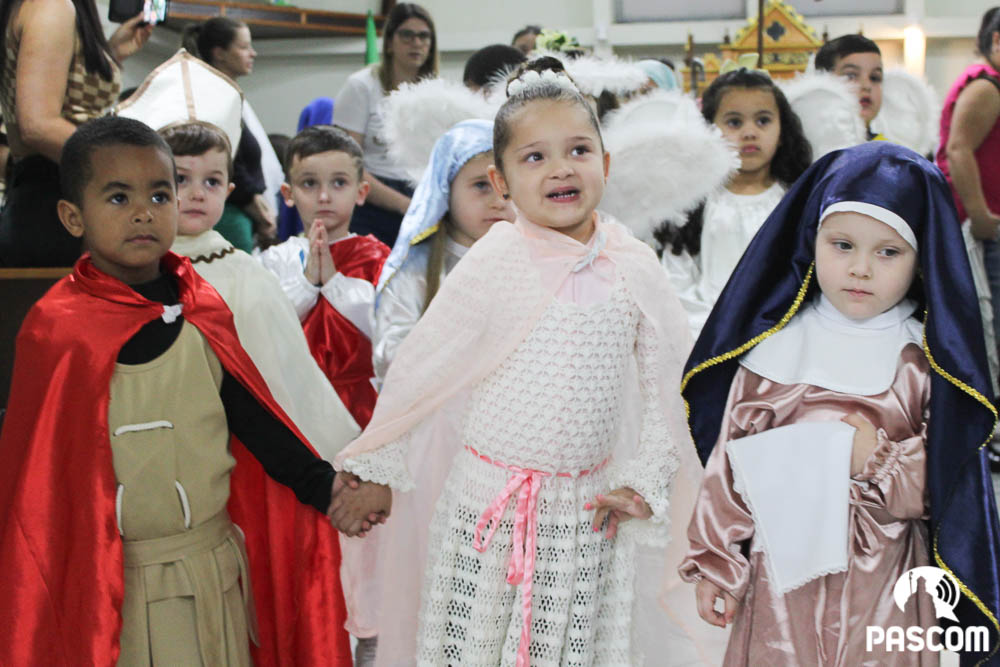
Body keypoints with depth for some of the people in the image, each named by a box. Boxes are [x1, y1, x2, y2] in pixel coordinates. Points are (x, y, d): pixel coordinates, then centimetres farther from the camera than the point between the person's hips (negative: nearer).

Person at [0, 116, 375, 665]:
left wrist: (325, 486, -2)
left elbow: (252, 417, 6)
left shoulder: (203, 313, 1)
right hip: (117, 583, -4)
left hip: (220, 570, 4)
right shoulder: (59, 330, -9)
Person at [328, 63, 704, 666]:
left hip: (587, 511, 2)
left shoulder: (634, 270, -2)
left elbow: (669, 385, 7)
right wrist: (377, 474, 3)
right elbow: (417, 371, -2)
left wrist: (644, 482, 2)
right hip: (488, 503, -2)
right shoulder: (495, 264, -9)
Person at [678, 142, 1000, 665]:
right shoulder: (775, 348, -1)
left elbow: (947, 482, -2)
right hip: (781, 573, 1)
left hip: (885, 587, -1)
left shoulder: (927, 362, -3)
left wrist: (879, 459, -18)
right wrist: (715, 563, 3)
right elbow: (730, 459, 2)